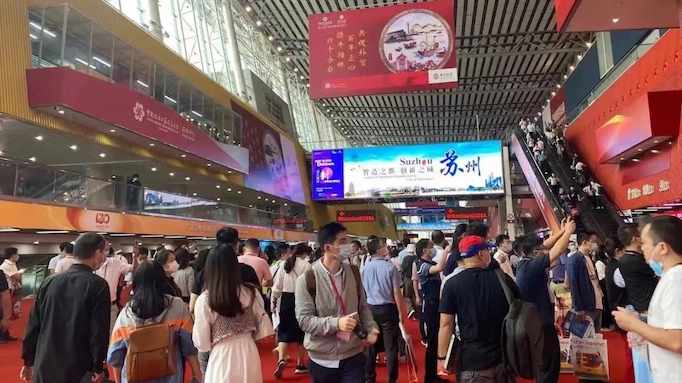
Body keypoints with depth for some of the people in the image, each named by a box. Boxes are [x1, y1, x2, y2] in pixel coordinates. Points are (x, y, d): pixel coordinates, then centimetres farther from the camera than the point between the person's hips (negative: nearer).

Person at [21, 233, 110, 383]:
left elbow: (33, 324, 6)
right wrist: (98, 367, -4)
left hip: (45, 366, 5)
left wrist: (28, 361, 17)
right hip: (77, 369, -4)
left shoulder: (49, 281, 2)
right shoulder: (98, 285, -13)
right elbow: (99, 331, -14)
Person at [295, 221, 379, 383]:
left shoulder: (353, 272, 1)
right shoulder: (307, 279, -14)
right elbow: (304, 319, -15)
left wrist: (371, 327, -6)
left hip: (353, 356, 3)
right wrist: (336, 323, -27)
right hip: (322, 360, -2)